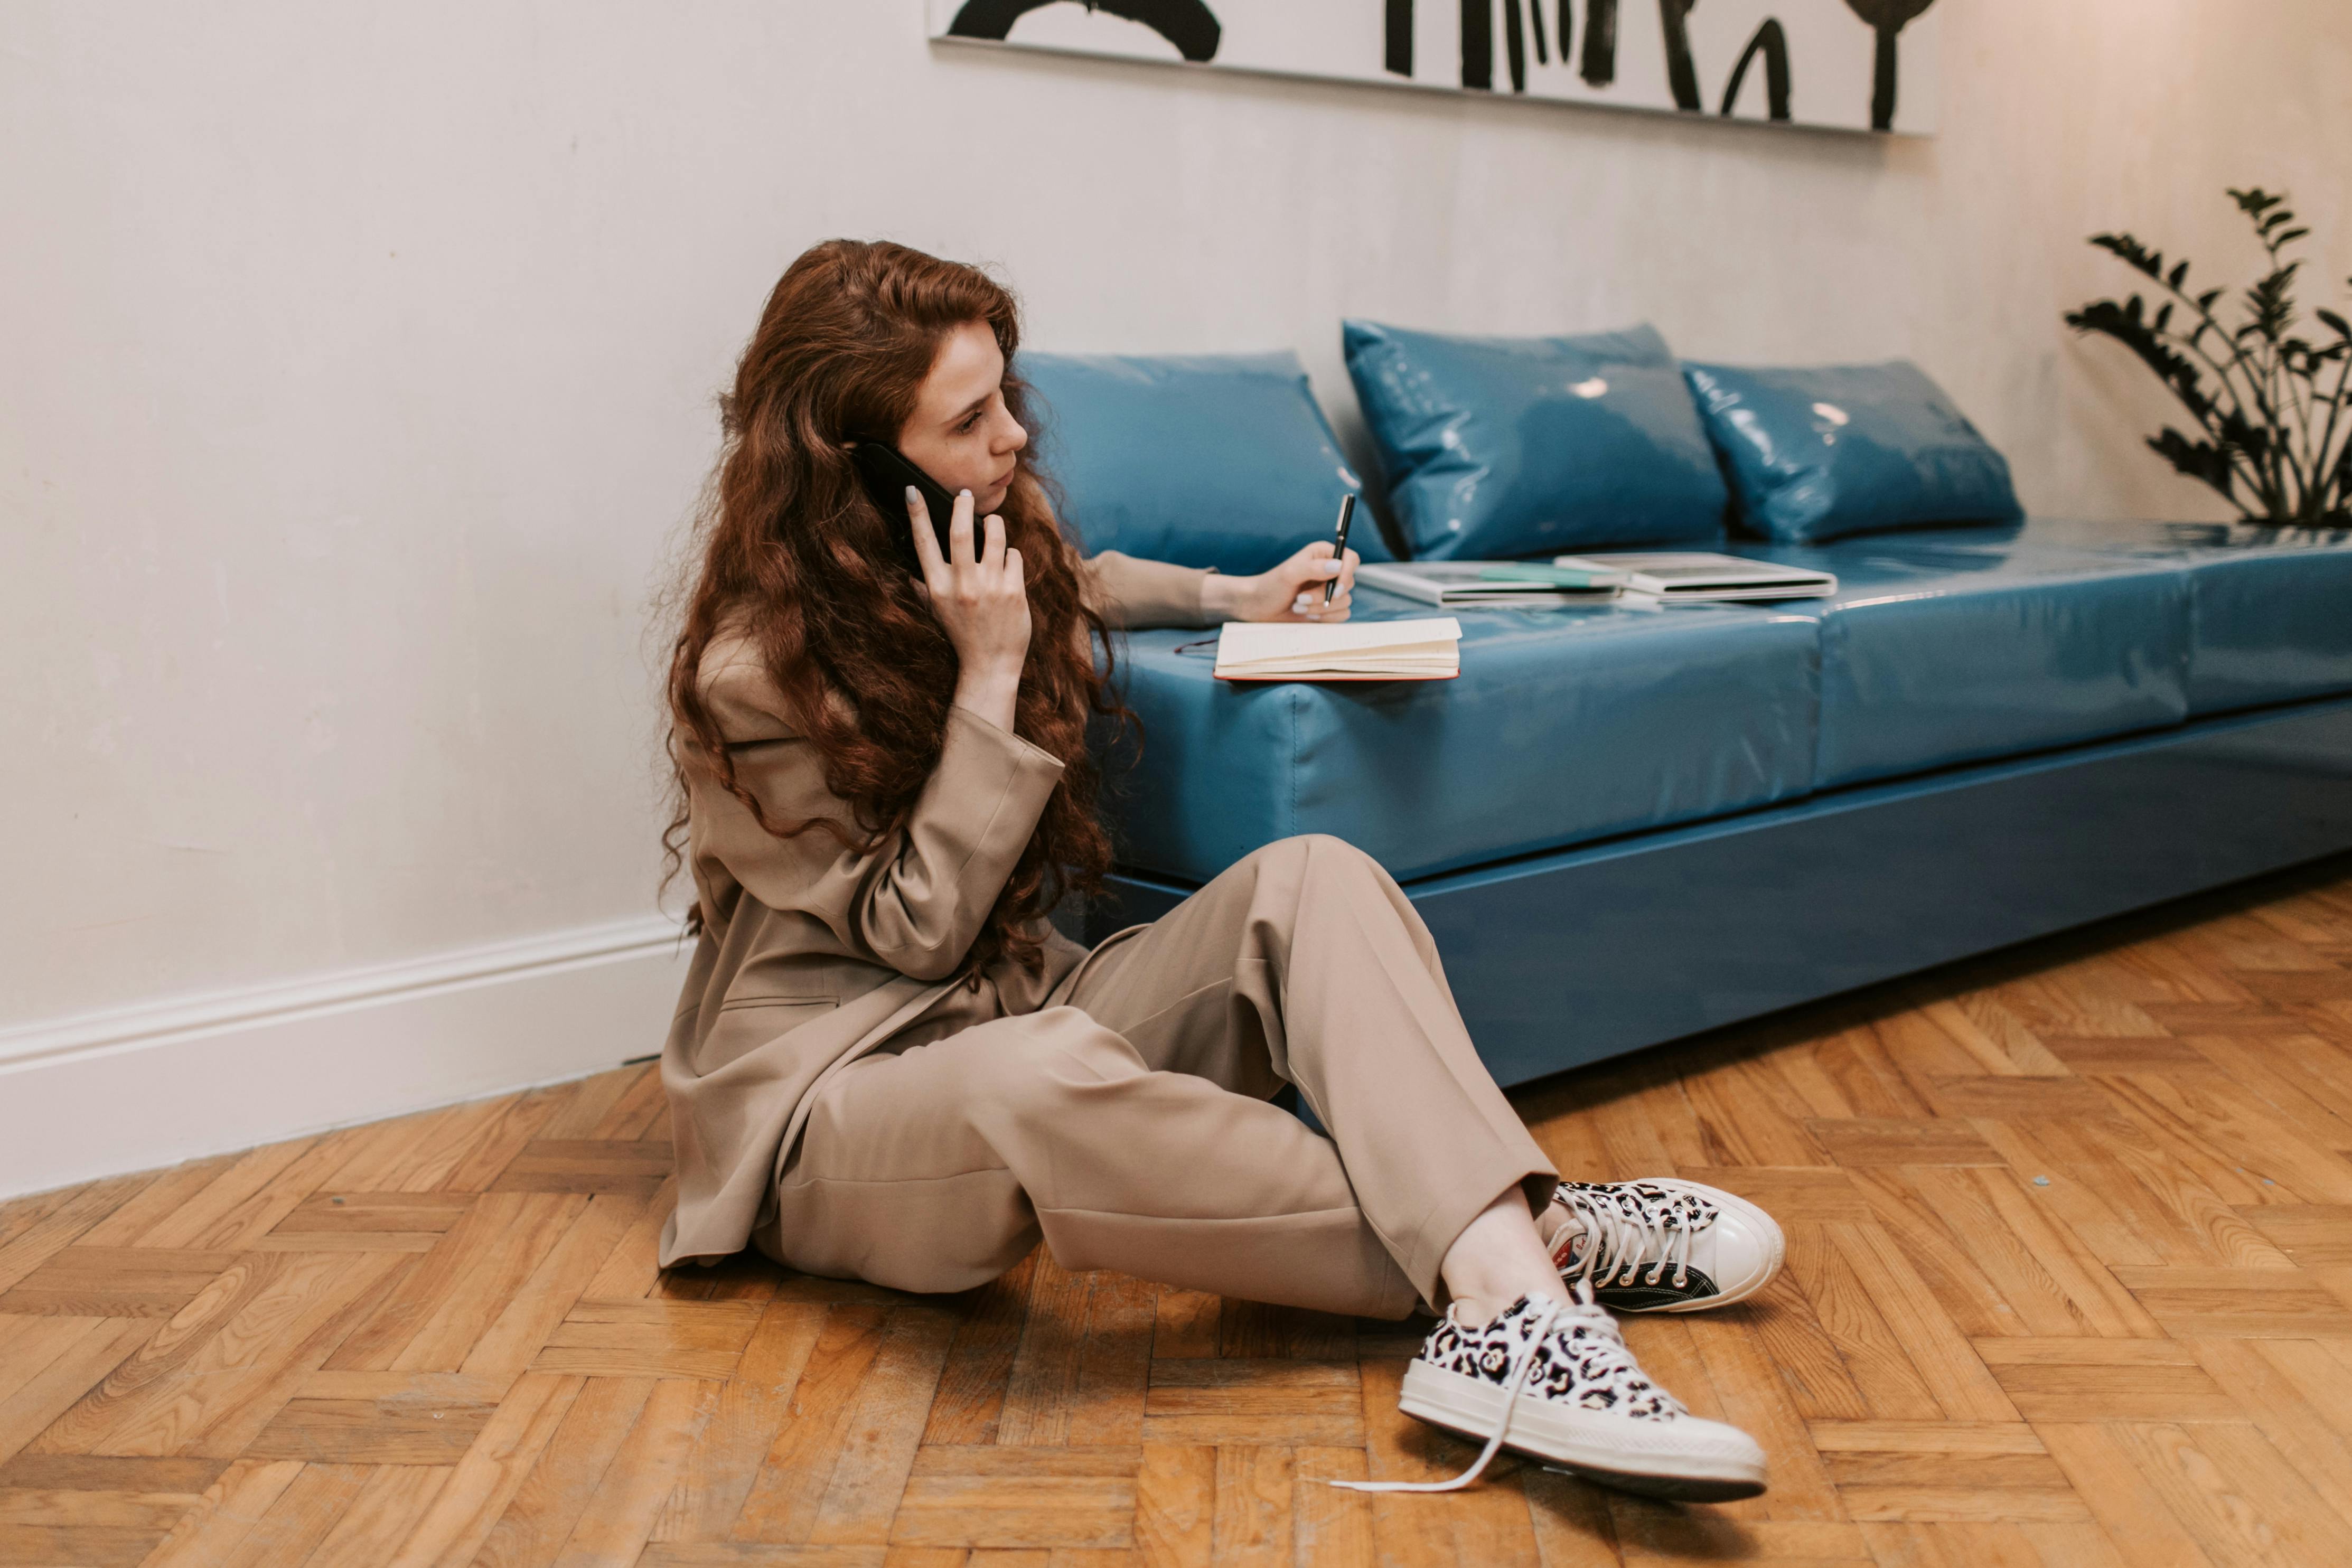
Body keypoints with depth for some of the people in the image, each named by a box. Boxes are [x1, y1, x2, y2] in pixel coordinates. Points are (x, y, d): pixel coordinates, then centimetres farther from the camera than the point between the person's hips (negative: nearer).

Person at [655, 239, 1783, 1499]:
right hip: (834, 1093, -7)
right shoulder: (751, 675, -16)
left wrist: (1234, 595, 18)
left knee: (1311, 879, -19)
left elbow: (1074, 584, 32)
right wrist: (987, 676, -21)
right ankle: (1524, 1243, -31)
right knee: (1042, 1072, -43)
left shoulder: (999, 531, 5)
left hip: (1021, 1007, 7)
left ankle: (1503, 1298, -37)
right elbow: (917, 929, -16)